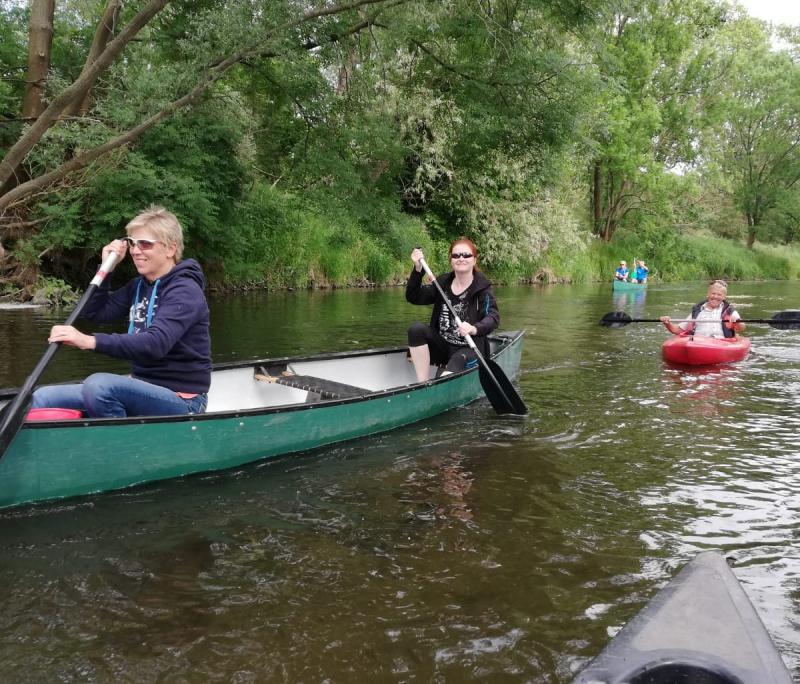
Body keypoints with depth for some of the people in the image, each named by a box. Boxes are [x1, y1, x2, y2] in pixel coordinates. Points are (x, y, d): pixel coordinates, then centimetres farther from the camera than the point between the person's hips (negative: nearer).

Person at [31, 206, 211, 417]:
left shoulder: (185, 290, -14)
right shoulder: (139, 286, 13)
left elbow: (156, 343, -30)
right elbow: (95, 313, 15)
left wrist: (91, 341, -39)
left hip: (181, 400, -8)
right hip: (142, 390, 8)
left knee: (100, 385, -34)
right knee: (42, 399, -6)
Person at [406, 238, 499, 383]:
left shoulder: (482, 288, -8)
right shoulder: (442, 283, 6)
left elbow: (493, 317, -22)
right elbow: (413, 297, 0)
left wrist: (474, 329, -43)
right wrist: (417, 270, -15)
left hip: (469, 349, -4)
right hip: (442, 347, 5)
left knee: (457, 361, -36)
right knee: (416, 329, -20)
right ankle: (422, 384, -23)